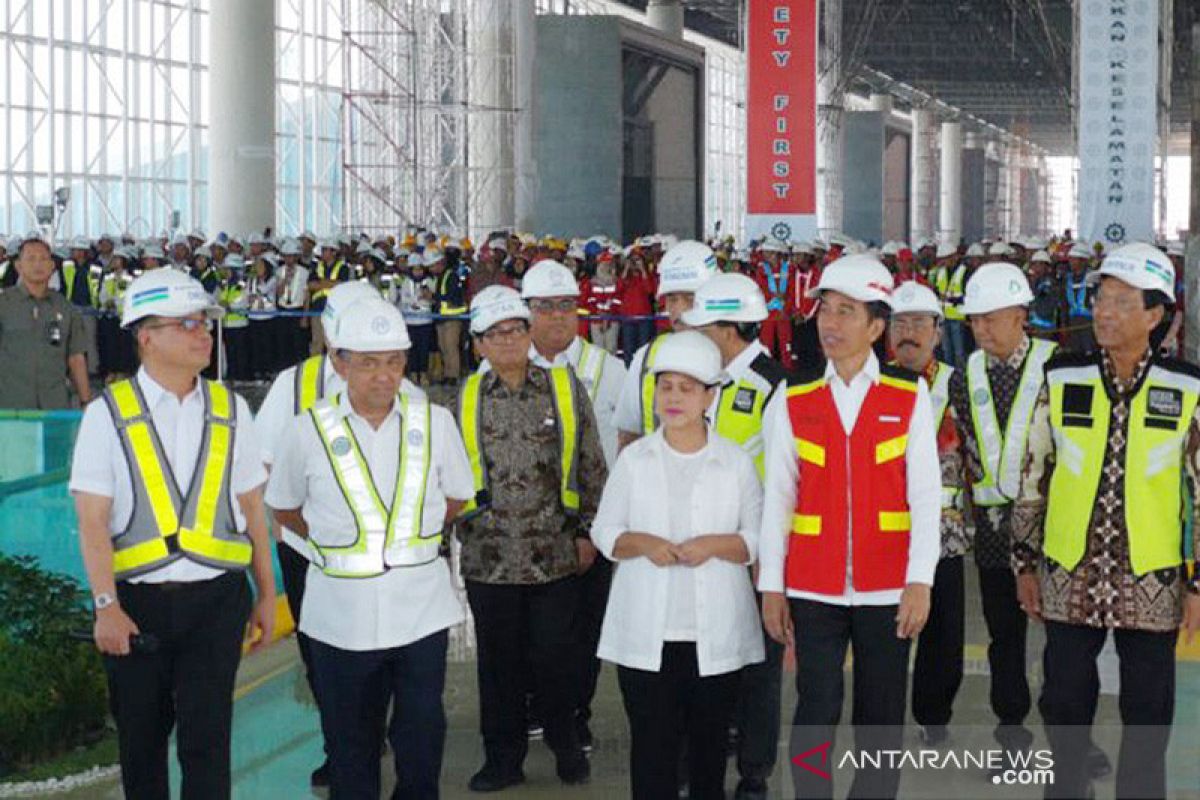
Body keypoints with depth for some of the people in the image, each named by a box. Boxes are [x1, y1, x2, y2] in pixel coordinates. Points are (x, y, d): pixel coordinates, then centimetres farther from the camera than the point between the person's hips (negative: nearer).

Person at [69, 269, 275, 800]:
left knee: (206, 738, -3)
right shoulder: (109, 413, -2)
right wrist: (106, 607, -13)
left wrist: (266, 595, 11)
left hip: (217, 600, 1)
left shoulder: (229, 409, 6)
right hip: (137, 601, -1)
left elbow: (252, 509, 10)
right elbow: (92, 520, -6)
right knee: (141, 741, 11)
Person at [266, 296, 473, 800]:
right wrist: (340, 540, 3)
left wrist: (410, 535, 7)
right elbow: (284, 509, 8)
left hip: (422, 607, 1)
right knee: (351, 739, 10)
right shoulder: (309, 431, -3)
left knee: (422, 733, 8)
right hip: (340, 612, -1)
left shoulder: (434, 422, 1)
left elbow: (456, 497, 14)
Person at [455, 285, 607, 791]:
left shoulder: (566, 388, 2)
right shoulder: (466, 399, 5)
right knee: (499, 660, 9)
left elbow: (592, 467, 6)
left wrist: (587, 531, 3)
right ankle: (503, 758, 23)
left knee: (554, 655, 5)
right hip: (489, 556, 1)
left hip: (555, 554, -1)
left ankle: (565, 745, 27)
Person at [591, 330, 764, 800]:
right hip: (645, 633, 0)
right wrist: (641, 544, -12)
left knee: (709, 740, 7)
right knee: (652, 742, 0)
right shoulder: (634, 459, 6)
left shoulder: (736, 462, 4)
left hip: (715, 633, 0)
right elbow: (604, 531, 8)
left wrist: (716, 544, -14)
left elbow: (759, 537, 4)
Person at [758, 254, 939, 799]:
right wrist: (771, 586, 0)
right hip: (813, 587, 0)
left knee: (881, 719, 7)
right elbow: (777, 497, 3)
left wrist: (919, 582, -10)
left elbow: (925, 493, -3)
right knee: (816, 714, -1)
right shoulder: (793, 399, 3)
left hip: (886, 587, 0)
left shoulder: (910, 396, 1)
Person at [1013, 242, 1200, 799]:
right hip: (1069, 580, 1)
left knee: (1148, 717, 9)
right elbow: (1033, 475, 7)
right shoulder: (1062, 380, 0)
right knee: (1065, 705, 11)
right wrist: (1025, 561, 7)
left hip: (1153, 584, -1)